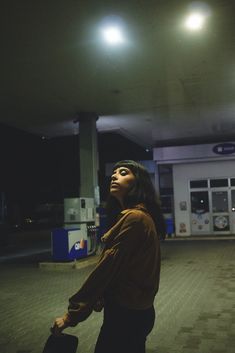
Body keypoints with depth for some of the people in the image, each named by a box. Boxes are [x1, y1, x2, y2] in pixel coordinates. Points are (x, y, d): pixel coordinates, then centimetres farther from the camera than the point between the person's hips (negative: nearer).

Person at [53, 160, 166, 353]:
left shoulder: (133, 217, -21)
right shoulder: (141, 214, 10)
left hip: (126, 313, -9)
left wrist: (72, 315, -15)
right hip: (134, 308, 9)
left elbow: (106, 268, -21)